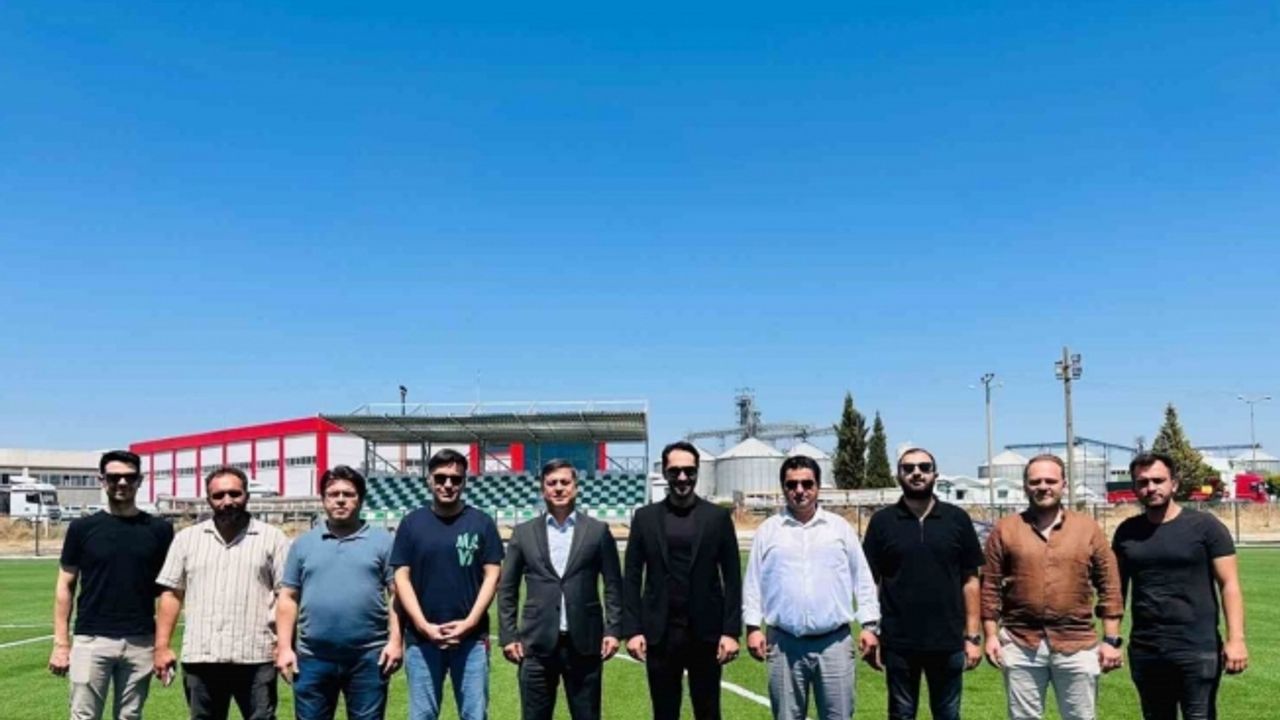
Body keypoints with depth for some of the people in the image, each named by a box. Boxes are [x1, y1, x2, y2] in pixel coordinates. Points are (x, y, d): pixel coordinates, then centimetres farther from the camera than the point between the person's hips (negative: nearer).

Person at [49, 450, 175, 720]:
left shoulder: (159, 529, 3)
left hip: (140, 644, 1)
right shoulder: (83, 527, 2)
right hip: (91, 641, -1)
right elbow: (65, 586, 5)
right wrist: (61, 642, -1)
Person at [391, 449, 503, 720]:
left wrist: (470, 622, -11)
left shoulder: (481, 523, 3)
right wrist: (424, 625, -10)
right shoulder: (412, 523, 4)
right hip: (422, 637, 1)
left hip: (471, 637, 0)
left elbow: (492, 575, 0)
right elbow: (401, 577, 1)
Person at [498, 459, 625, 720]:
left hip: (584, 643, 0)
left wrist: (613, 630, -4)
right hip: (537, 643, 1)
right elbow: (507, 588, 8)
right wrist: (508, 636, 1)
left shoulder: (597, 531, 4)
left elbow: (613, 586, 5)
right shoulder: (524, 533, 7)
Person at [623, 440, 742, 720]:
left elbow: (732, 578, 0)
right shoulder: (645, 517, 4)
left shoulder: (718, 516, 1)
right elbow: (632, 578, 4)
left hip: (706, 632, -1)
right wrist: (632, 629, -3)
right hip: (659, 633, 1)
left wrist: (731, 631, -6)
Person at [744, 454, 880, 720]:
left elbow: (862, 579, 7)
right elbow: (753, 582, 6)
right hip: (785, 643, 0)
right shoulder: (768, 531, 4)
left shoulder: (840, 527, 5)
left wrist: (869, 624, 2)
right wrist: (753, 627, -1)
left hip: (834, 641, 0)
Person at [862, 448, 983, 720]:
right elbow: (870, 582, 2)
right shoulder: (882, 521, 0)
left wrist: (973, 636, 0)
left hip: (948, 642, 1)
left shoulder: (957, 519, 2)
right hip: (898, 643, -1)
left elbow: (970, 581, 3)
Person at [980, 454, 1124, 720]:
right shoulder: (1005, 529, 2)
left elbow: (1109, 586, 4)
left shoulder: (1088, 528, 4)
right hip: (1020, 644, 0)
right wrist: (991, 635, -2)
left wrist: (1111, 639, -1)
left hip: (1077, 644, 0)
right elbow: (991, 587, 3)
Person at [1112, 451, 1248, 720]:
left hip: (1197, 650, -4)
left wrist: (1236, 638, -15)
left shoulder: (1204, 526, -3)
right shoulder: (1127, 532, 7)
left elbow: (1229, 584, -6)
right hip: (1144, 651, 4)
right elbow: (1117, 588, 13)